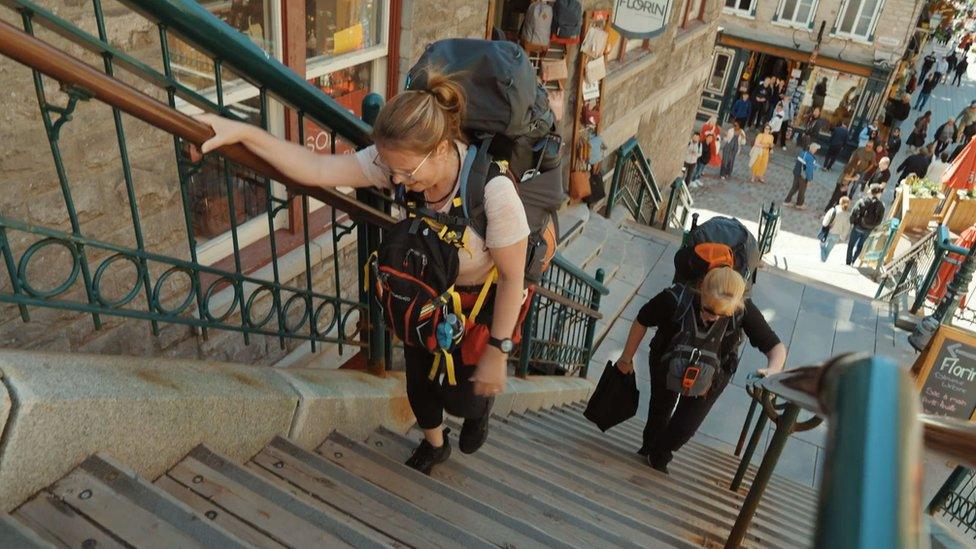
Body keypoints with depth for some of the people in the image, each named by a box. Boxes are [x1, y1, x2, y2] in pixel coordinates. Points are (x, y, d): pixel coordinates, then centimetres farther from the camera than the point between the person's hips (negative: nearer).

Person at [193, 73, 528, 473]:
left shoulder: (493, 191, -38)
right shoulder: (398, 160, -25)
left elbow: (512, 278, -26)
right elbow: (318, 169, -26)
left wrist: (497, 351, -18)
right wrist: (244, 133, -37)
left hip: (481, 301, -4)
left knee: (461, 398, 10)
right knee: (419, 377, 20)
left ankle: (483, 399, 51)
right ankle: (433, 443, 53)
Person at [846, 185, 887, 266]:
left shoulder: (863, 201, -18)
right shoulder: (881, 205, -8)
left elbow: (854, 212, -19)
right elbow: (880, 220, -4)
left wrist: (852, 222, -3)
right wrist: (872, 226, 11)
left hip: (858, 226, -3)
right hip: (868, 230, 3)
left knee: (851, 244, 14)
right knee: (860, 245, 21)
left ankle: (848, 262, 19)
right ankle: (852, 262, 26)